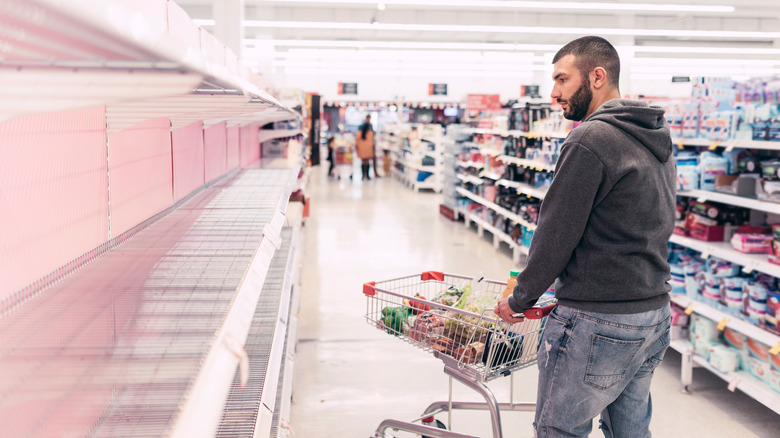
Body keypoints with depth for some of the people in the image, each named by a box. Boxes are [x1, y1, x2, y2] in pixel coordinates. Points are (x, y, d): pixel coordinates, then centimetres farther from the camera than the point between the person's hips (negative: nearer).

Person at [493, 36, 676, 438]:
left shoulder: (590, 140, -17)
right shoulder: (657, 139, 12)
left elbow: (557, 233, -16)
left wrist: (519, 299, -2)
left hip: (598, 321, -9)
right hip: (655, 313, 9)